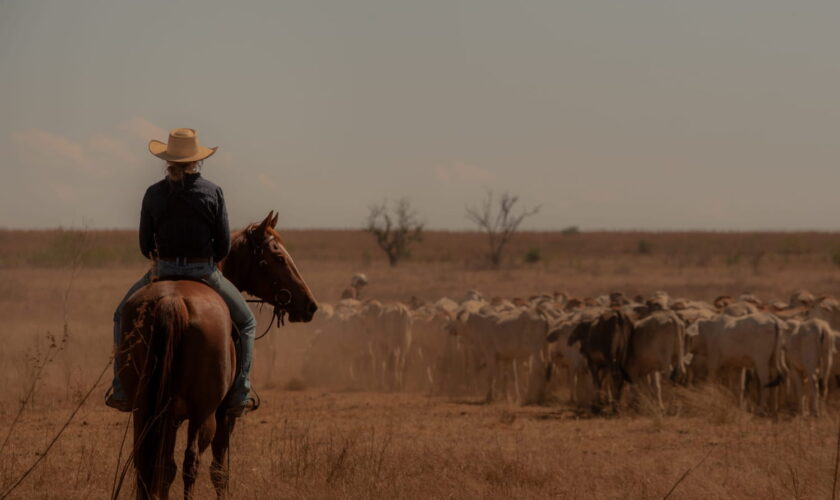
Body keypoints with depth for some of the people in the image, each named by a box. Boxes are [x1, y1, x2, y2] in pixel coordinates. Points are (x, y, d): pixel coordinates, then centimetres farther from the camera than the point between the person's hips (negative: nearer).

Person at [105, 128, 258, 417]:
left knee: (123, 315, 26)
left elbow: (145, 246, 1)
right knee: (245, 322, 21)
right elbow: (224, 245, -5)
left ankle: (121, 390, 19)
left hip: (163, 272, 1)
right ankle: (239, 395, 11)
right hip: (205, 272, -1)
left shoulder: (154, 194, -3)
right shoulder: (212, 193, -6)